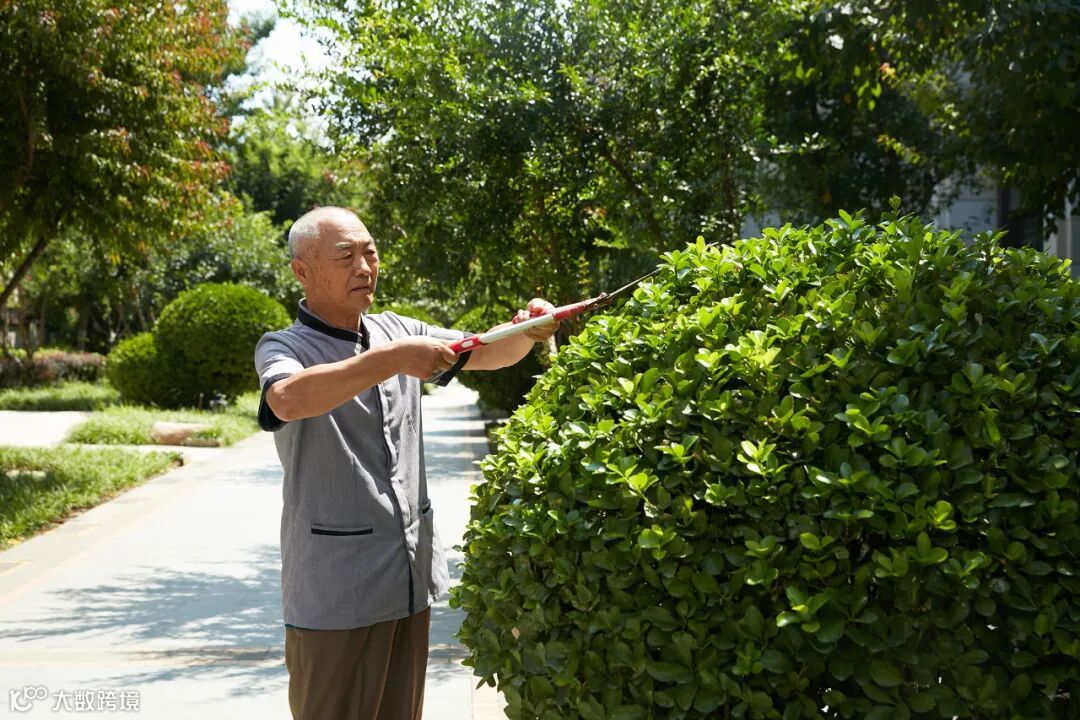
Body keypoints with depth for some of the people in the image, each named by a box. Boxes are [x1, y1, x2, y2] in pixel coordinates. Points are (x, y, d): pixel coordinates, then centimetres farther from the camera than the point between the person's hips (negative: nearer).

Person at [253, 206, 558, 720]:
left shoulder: (396, 332, 10)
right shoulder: (285, 348, -9)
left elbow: (487, 354, 14)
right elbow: (287, 400, -32)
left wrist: (526, 333, -8)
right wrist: (392, 360, -36)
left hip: (411, 577, 6)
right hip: (335, 587, -6)